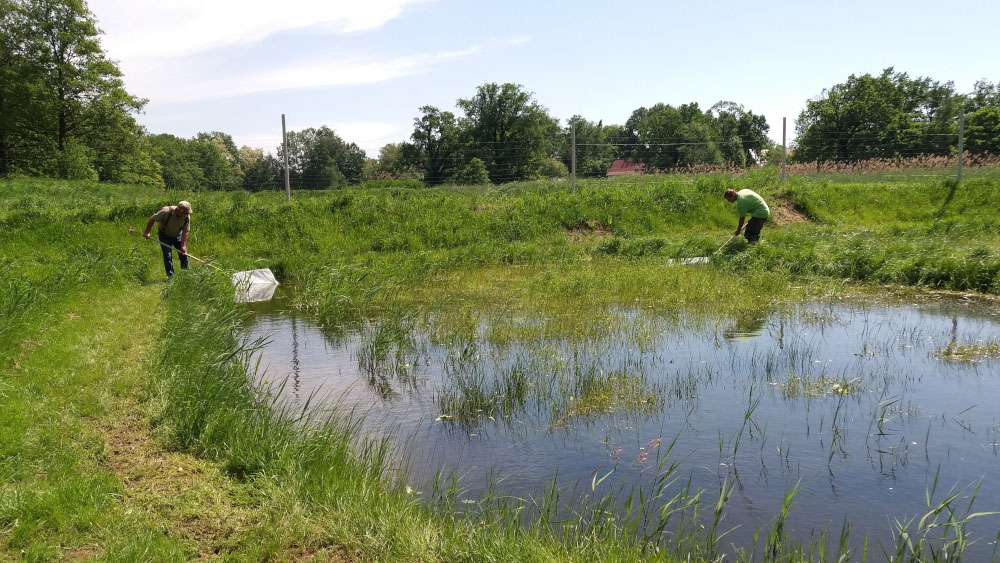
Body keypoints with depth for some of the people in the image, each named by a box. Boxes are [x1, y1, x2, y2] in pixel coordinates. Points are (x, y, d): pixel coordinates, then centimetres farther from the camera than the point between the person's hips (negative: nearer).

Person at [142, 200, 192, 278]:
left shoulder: (187, 217, -23)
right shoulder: (166, 211, -32)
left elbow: (185, 232, -20)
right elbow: (152, 219, -19)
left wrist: (183, 246, -27)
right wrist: (146, 232, -15)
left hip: (177, 235, 3)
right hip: (164, 235, -3)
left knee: (184, 253, -2)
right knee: (167, 256, -8)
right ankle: (170, 275, 1)